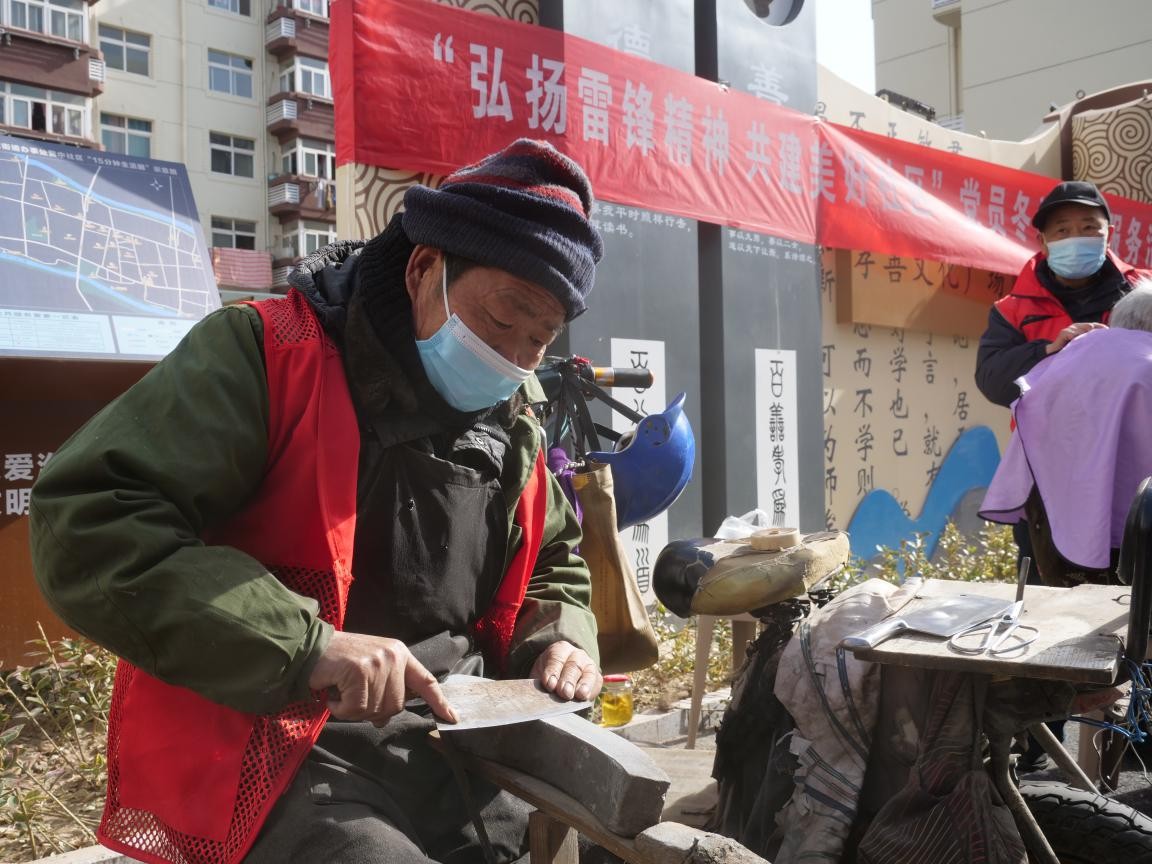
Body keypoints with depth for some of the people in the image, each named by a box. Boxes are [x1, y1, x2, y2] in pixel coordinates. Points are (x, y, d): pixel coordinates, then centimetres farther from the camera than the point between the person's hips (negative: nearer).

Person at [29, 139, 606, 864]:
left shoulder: (511, 422, 10)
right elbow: (85, 528, -20)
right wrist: (303, 646, -28)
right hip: (289, 760, -6)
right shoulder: (267, 358, -11)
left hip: (465, 746, 7)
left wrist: (560, 641, 3)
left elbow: (554, 562, 27)